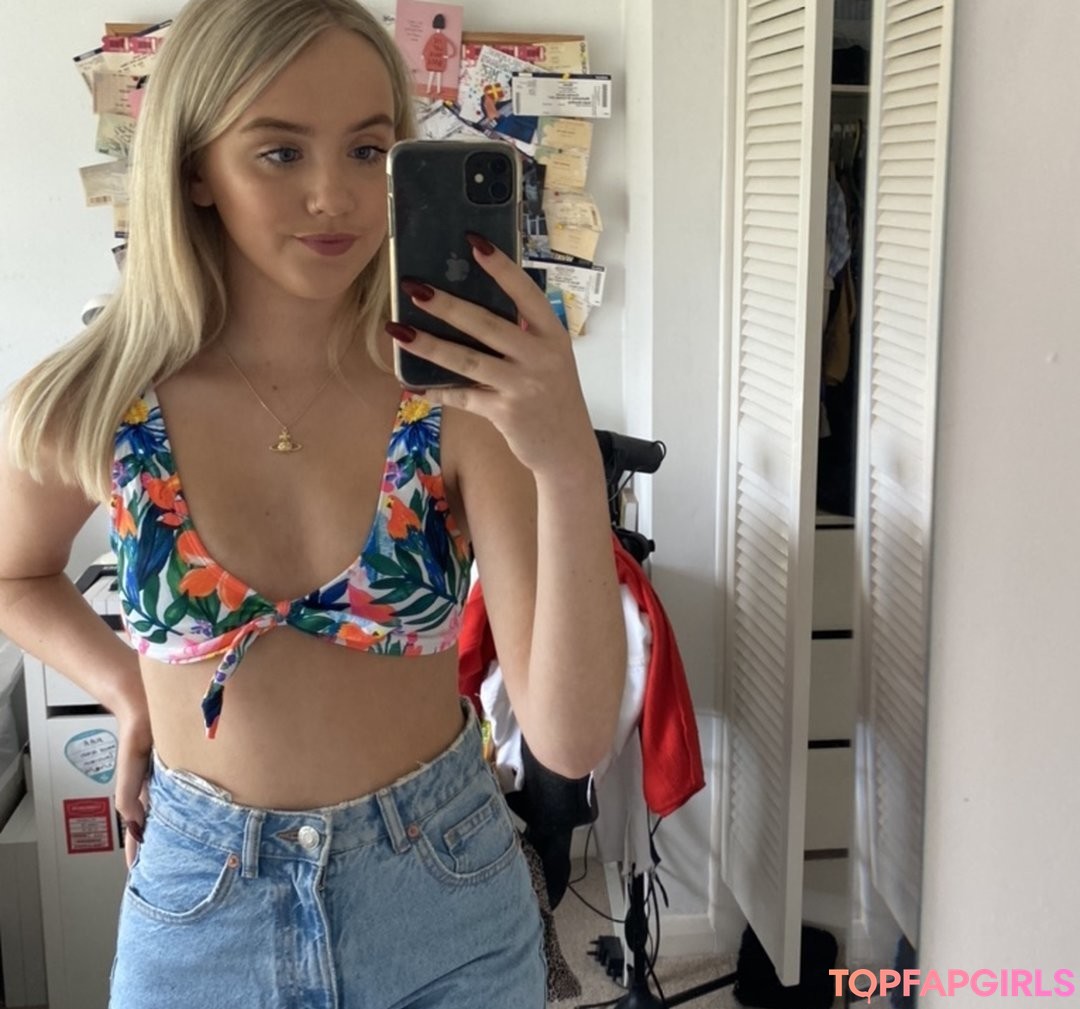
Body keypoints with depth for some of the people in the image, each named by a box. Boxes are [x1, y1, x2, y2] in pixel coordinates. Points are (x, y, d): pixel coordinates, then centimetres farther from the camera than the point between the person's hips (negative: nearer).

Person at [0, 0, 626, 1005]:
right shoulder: (85, 412, -12)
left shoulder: (469, 394, -17)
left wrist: (571, 463, -34)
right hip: (199, 908, 1)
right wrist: (129, 690, -5)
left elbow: (571, 739, -23)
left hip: (447, 898, 0)